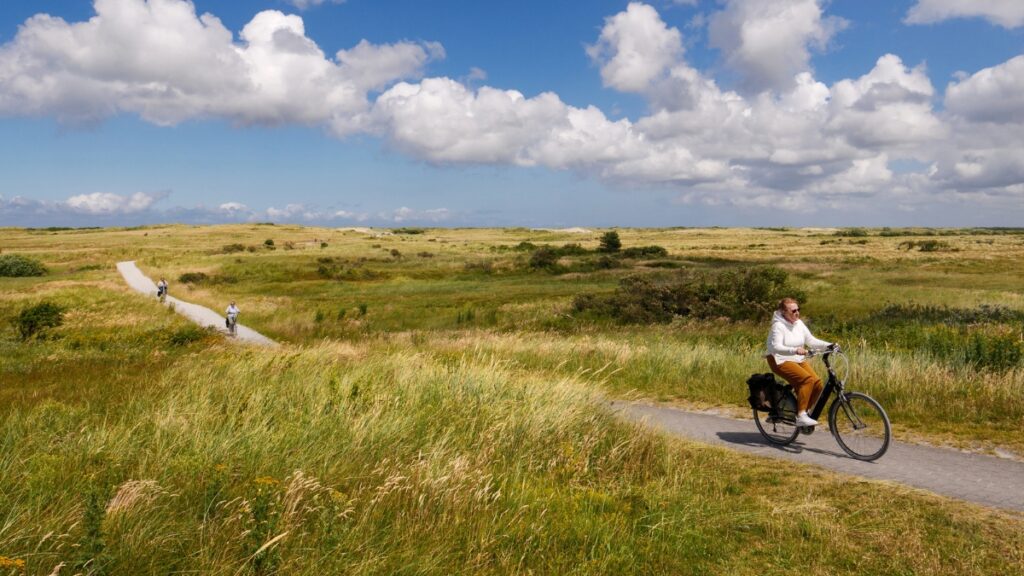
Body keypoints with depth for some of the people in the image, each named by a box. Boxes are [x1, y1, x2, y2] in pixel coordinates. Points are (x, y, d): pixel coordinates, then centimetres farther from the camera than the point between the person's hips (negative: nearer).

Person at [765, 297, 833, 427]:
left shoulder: (799, 323, 8)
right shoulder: (778, 326, -14)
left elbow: (811, 341, 4)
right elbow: (776, 347, -27)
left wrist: (829, 345, -11)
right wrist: (795, 350, -42)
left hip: (799, 360, 7)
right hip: (781, 361, -7)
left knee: (818, 384, -13)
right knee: (807, 379, -28)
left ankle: (803, 411, 6)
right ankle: (801, 416, -24)